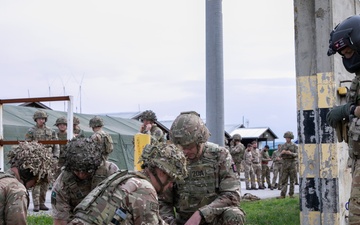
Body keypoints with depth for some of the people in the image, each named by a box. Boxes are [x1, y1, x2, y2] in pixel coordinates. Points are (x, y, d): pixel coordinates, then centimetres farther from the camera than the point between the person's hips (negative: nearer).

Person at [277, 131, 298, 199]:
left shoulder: (294, 146, 2)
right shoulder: (283, 146, 10)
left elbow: (296, 155, -6)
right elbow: (281, 155, 8)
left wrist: (291, 153, -25)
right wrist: (282, 153, -15)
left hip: (292, 163, -2)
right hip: (285, 163, 2)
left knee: (292, 180, 1)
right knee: (284, 179, -3)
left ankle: (291, 194, 8)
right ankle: (283, 195, -5)